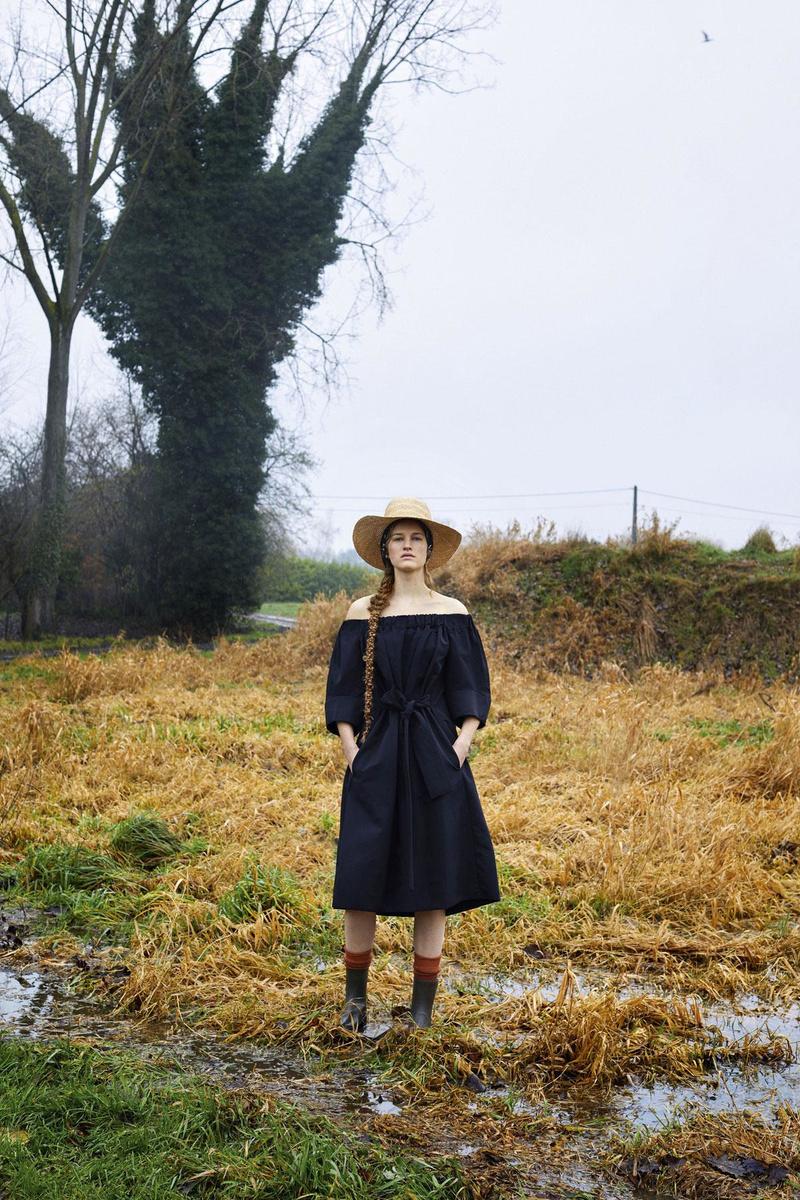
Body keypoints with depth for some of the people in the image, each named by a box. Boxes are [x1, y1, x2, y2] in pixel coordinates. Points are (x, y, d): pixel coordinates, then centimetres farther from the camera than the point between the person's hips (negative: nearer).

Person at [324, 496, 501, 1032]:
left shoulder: (452, 614, 4)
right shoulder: (363, 615, 4)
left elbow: (472, 694, 4)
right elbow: (343, 694, 5)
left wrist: (459, 749, -8)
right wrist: (352, 754, -6)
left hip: (435, 758, 0)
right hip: (376, 756, 0)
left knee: (434, 882, 3)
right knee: (362, 877, -1)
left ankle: (423, 1009, 14)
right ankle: (356, 997, 17)